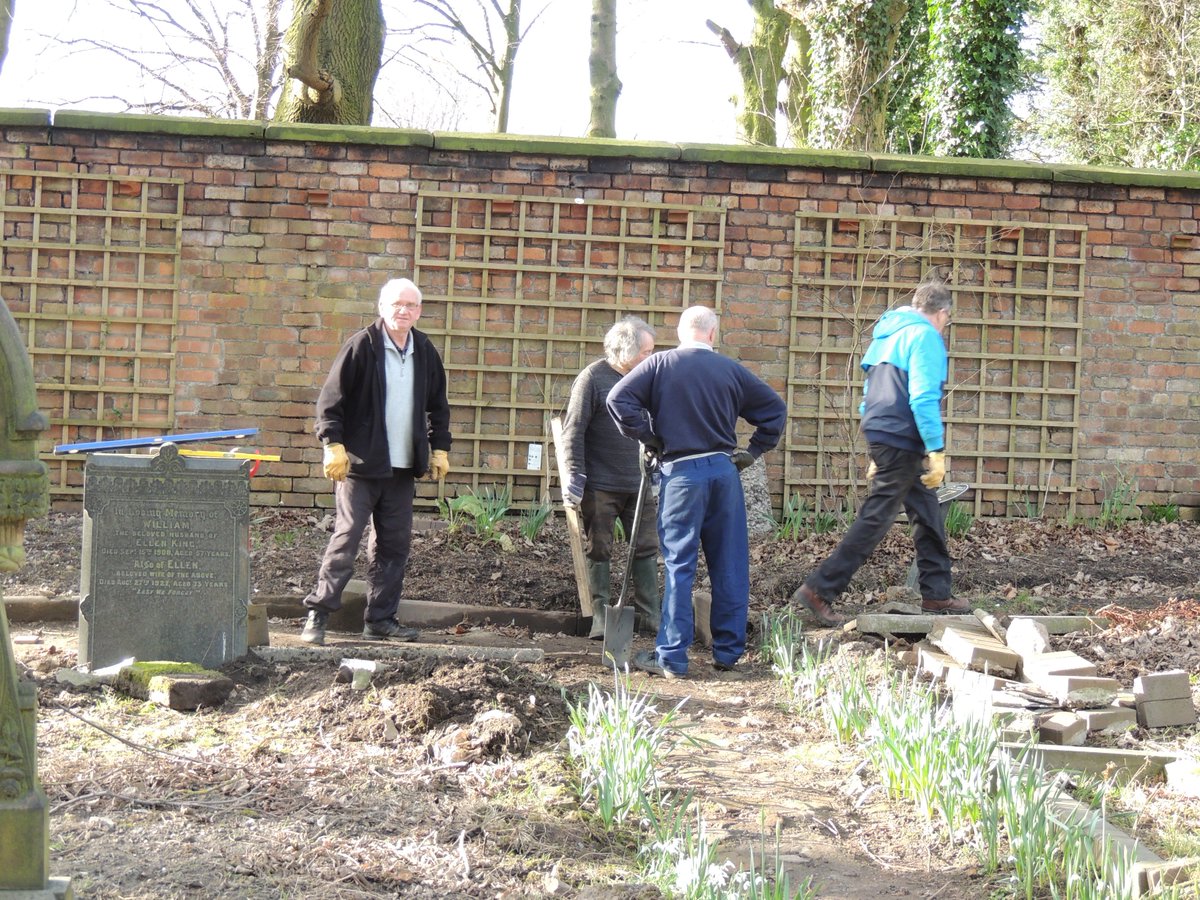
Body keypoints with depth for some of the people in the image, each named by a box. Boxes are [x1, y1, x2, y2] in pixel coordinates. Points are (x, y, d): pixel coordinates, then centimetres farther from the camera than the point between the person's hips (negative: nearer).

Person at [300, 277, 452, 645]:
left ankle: (381, 619, 14)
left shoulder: (425, 352, 10)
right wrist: (333, 445, -15)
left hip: (403, 467, 6)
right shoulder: (361, 346, -7)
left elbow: (437, 405, 21)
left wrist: (440, 448, 15)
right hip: (361, 463, -6)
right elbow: (330, 399, -8)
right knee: (346, 537, -8)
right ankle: (317, 614, -3)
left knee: (395, 543, 7)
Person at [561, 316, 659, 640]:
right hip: (600, 485, -5)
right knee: (598, 551, 3)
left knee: (647, 549, 6)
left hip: (637, 484, 5)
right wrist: (575, 476, -14)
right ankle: (601, 619, 10)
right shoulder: (593, 377, -9)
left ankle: (650, 617, 12)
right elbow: (574, 430, -10)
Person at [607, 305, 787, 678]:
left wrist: (648, 438, -2)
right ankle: (728, 652, 17)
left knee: (679, 566, 1)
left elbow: (618, 399, -11)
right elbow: (775, 408, 9)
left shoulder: (661, 364, -2)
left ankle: (671, 657, 1)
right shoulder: (730, 369, 5)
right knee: (730, 565, 10)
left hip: (680, 473, -2)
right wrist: (753, 452, 12)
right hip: (724, 470, 2)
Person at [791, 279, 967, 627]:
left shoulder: (889, 333, 17)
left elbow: (871, 394, 22)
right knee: (875, 519, -8)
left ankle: (936, 595, 21)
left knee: (928, 514, 16)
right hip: (903, 441, -10)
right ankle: (819, 590, -9)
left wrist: (877, 454, 26)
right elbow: (923, 398, -21)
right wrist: (936, 451, -19)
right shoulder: (925, 336, -11)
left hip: (882, 437, 10)